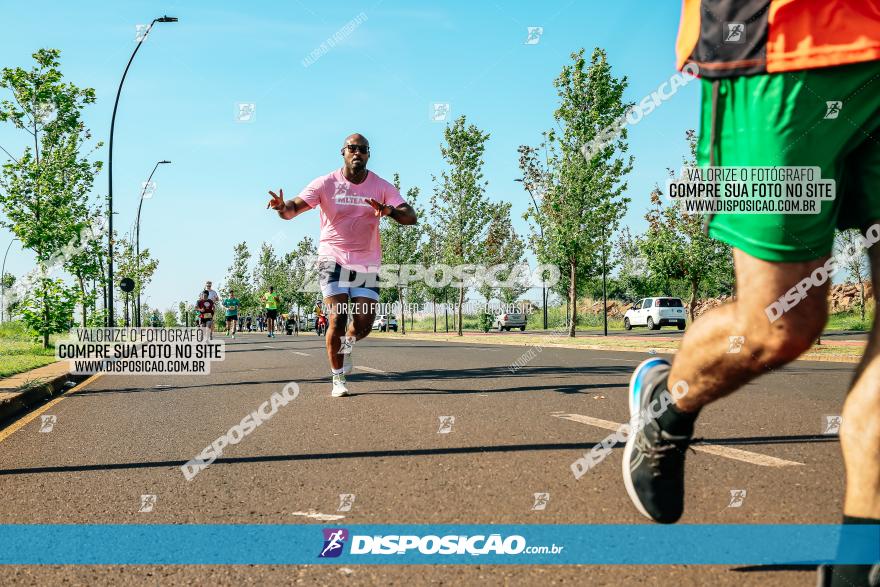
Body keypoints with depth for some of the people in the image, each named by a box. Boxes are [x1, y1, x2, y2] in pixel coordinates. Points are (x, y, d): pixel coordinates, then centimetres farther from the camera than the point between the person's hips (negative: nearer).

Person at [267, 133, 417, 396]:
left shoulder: (381, 187, -3)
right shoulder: (325, 184, -5)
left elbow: (410, 217, -13)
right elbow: (294, 209, -13)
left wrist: (389, 211, -35)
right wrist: (283, 207, -38)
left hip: (368, 264, 2)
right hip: (334, 259, -2)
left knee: (364, 325, -3)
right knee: (338, 320, -13)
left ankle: (348, 343, 35)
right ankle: (338, 379, 3)